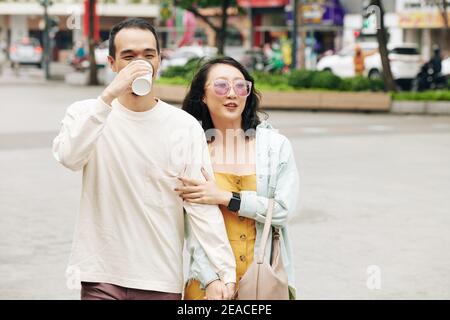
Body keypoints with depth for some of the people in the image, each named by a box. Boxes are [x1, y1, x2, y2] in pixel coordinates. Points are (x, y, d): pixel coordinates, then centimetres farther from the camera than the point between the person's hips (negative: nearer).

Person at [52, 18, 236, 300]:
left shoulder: (185, 127, -2)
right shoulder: (86, 114, 0)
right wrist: (108, 96, -27)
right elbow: (69, 157, -21)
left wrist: (225, 272, -12)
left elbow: (201, 205, -5)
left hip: (163, 279, 1)